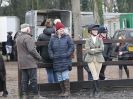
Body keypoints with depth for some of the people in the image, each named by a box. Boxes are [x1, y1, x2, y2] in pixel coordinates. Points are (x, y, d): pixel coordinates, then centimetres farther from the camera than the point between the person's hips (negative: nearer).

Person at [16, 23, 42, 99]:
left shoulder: (18, 38, 12)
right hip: (30, 62, -8)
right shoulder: (28, 38, -15)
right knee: (33, 79, -2)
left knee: (24, 79, 10)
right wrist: (39, 57, -9)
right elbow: (31, 49, -21)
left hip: (22, 63, 8)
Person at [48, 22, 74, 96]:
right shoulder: (53, 38, 7)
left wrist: (67, 54, -12)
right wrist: (52, 56, -2)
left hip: (65, 60, -4)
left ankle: (67, 91, -4)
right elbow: (50, 49, 12)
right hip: (57, 61, 4)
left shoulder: (67, 37, -1)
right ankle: (63, 91, 15)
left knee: (65, 76, -10)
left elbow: (72, 47, -1)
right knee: (59, 77, 7)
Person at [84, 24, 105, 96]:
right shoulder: (88, 40, 4)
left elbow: (102, 49, -7)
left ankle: (93, 91, 11)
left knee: (96, 75, 2)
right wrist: (97, 50, -11)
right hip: (90, 59, -2)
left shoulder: (100, 40, 7)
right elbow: (87, 50, -8)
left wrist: (93, 50, -12)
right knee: (94, 75, -11)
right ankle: (97, 90, -8)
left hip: (99, 59, 2)